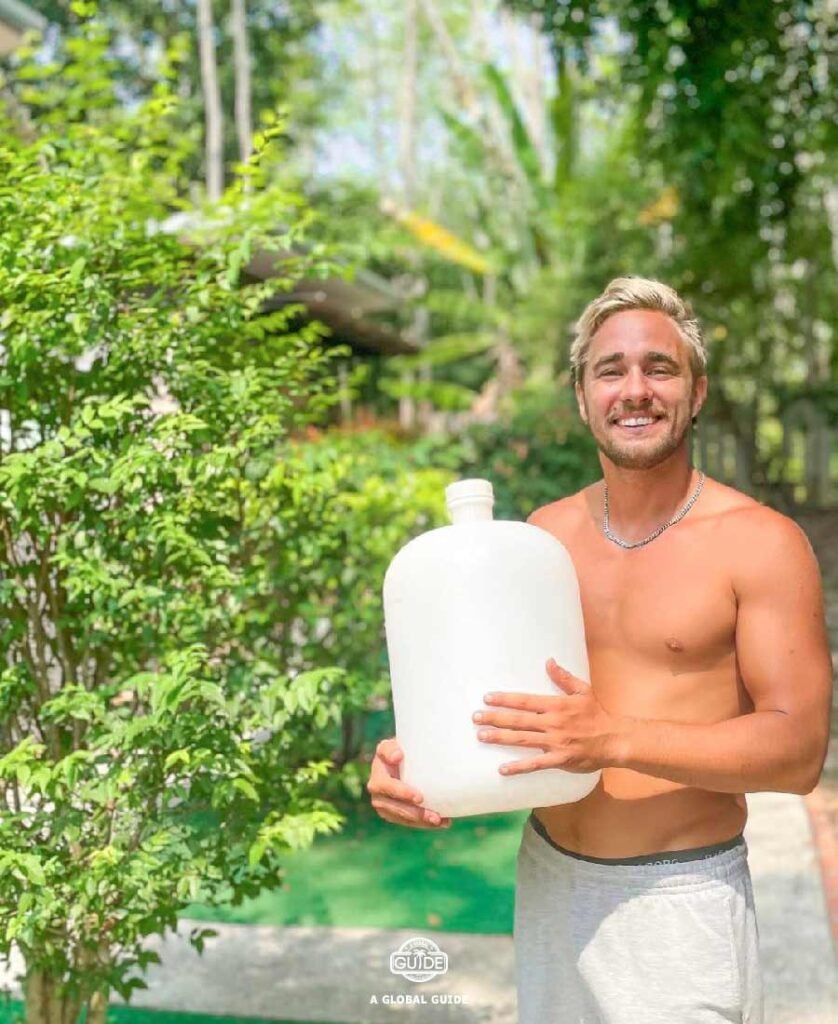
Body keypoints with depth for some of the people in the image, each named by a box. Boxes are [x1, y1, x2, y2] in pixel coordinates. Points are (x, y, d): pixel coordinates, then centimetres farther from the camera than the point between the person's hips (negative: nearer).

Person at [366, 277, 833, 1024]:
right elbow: (494, 686, 10)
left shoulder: (762, 543, -12)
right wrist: (413, 757, -11)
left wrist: (615, 739, -27)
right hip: (548, 879, 5)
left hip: (681, 899, -4)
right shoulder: (546, 532, 3)